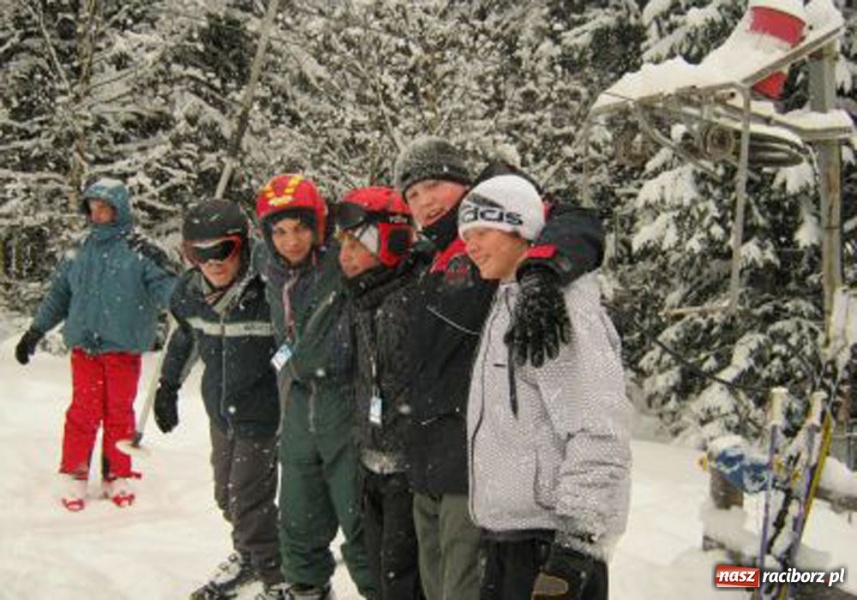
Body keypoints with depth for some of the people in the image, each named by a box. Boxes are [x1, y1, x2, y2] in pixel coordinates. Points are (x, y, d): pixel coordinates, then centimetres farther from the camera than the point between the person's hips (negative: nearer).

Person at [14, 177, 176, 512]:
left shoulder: (140, 252, -3)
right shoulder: (78, 255, 7)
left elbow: (166, 292, -7)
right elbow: (59, 296, 17)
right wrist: (35, 332, 17)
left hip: (124, 348, -2)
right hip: (84, 346, 2)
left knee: (119, 412, 6)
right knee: (83, 412, 1)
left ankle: (118, 477, 18)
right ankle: (73, 476, 11)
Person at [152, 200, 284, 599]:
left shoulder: (268, 292, -27)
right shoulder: (188, 293, -7)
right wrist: (168, 384, 21)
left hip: (262, 414, -6)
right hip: (220, 413, 6)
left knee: (250, 503, -4)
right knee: (227, 495, 20)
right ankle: (247, 555, 46)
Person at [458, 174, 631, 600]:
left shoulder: (560, 303, -15)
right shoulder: (508, 302, 15)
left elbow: (599, 432, -22)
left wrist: (576, 547, -23)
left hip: (551, 539, -9)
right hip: (507, 533, 9)